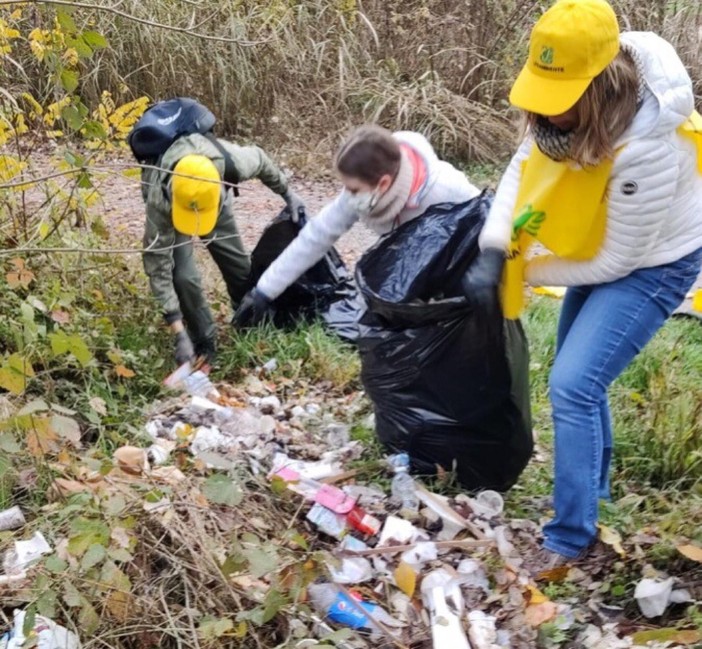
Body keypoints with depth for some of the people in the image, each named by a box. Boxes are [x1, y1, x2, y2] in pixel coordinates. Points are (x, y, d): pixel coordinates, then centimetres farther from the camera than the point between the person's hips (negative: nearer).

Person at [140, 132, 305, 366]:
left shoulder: (231, 163, -42)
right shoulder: (160, 200, -46)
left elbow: (259, 159, -15)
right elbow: (158, 264, -39)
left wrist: (287, 193, 0)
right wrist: (179, 334, -41)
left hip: (215, 200, 3)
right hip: (171, 207, -3)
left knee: (239, 267, 7)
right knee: (184, 276, -21)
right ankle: (204, 346, 0)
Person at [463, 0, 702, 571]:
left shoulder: (644, 146, -39)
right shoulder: (571, 104, -20)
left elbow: (619, 260, -29)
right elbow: (524, 165, -9)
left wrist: (525, 270, -18)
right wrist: (494, 250, -24)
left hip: (651, 263, -8)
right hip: (604, 247, 8)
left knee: (573, 386, -16)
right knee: (578, 376, 19)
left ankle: (572, 538, -4)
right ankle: (593, 489, 40)